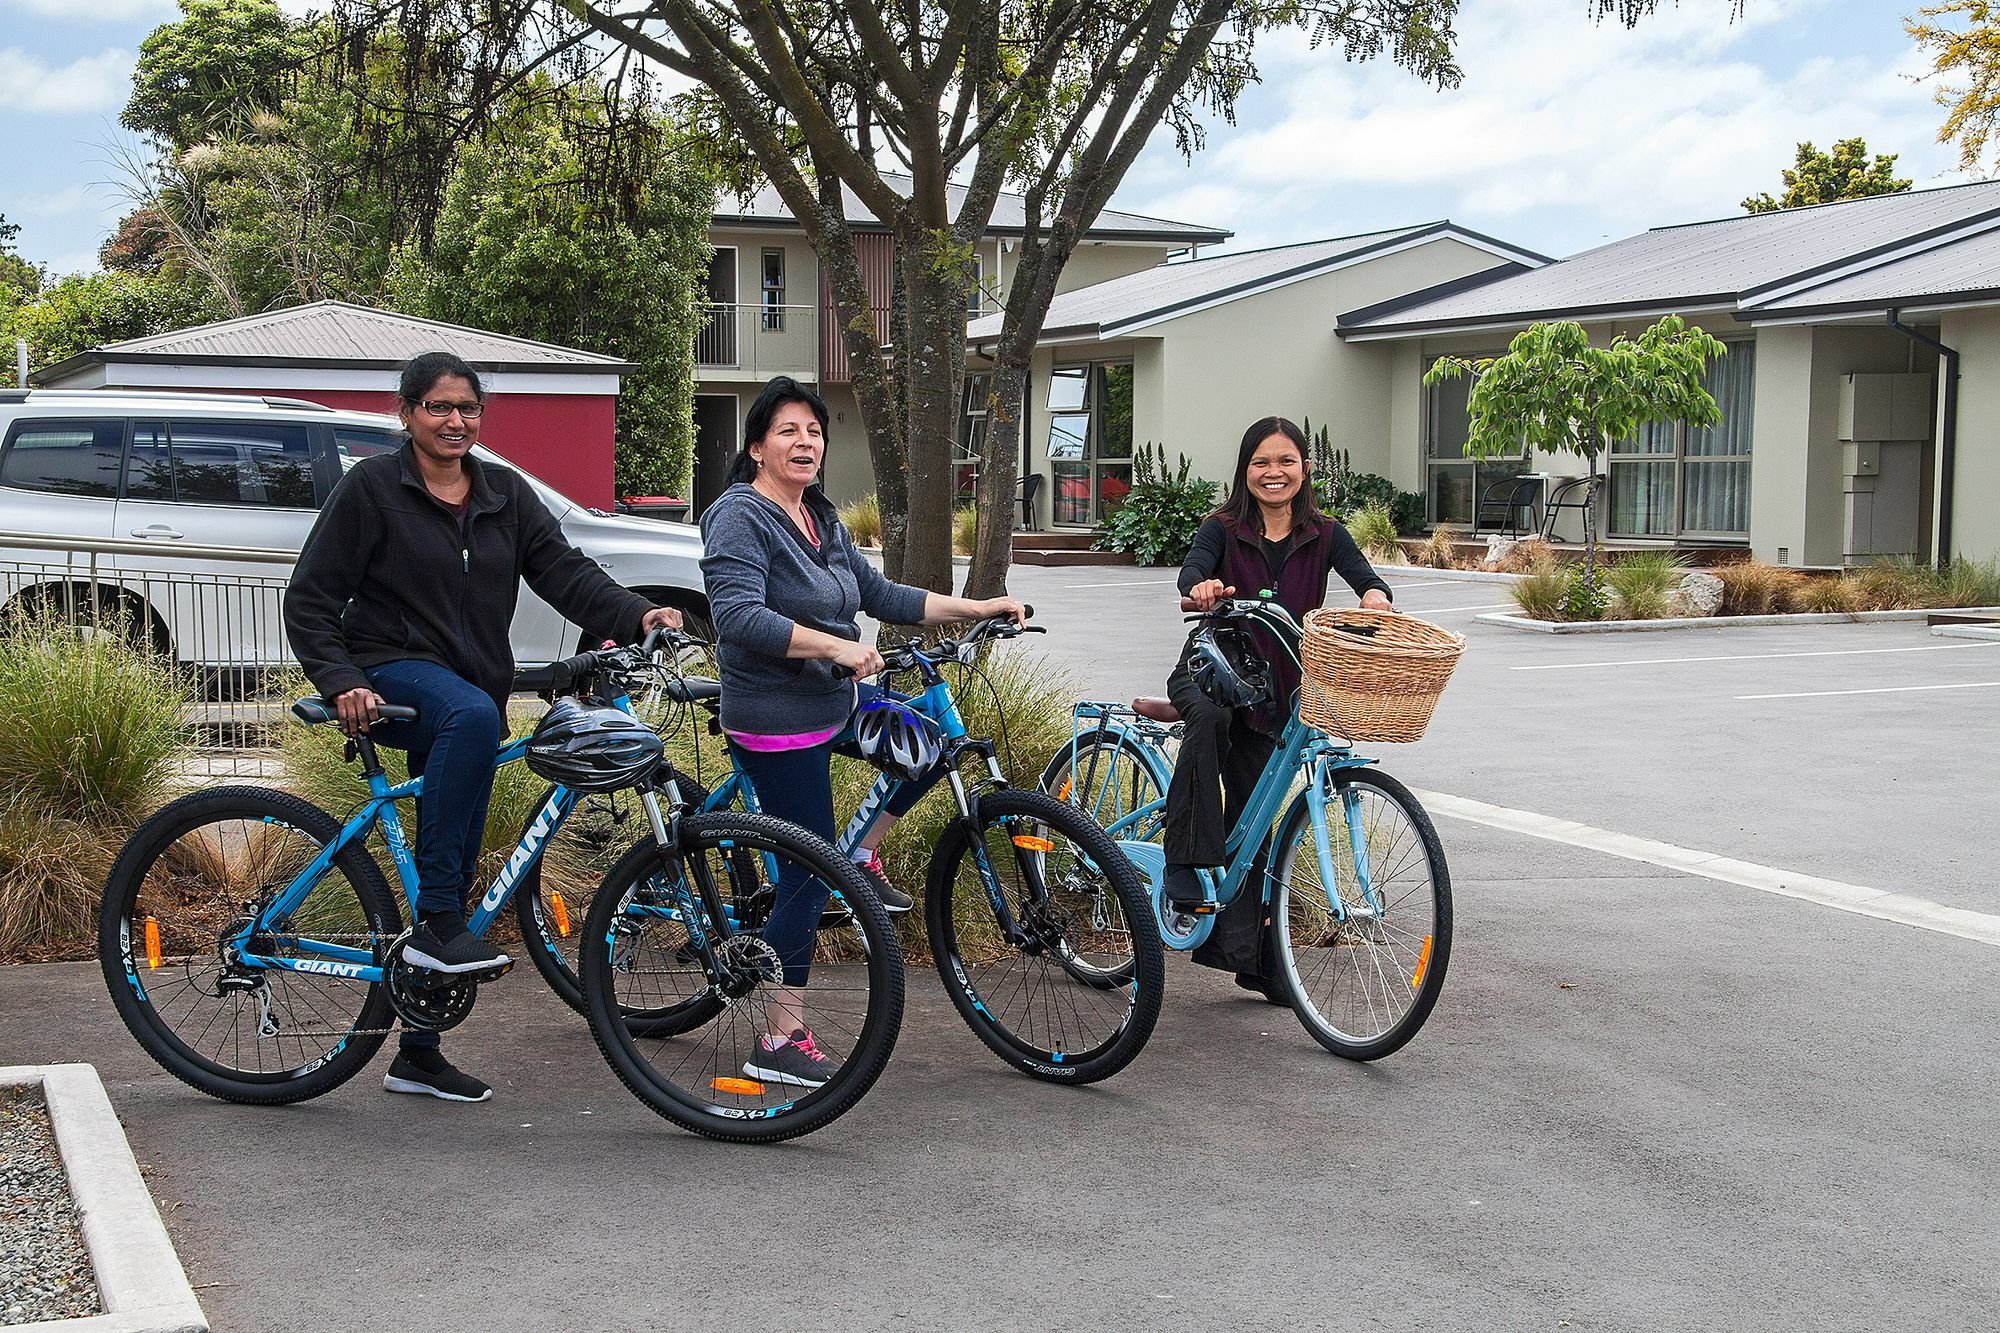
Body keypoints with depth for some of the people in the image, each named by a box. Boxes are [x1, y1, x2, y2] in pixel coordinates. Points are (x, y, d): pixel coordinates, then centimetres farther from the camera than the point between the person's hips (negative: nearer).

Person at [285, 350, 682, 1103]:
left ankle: (418, 1055, 18)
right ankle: (436, 922, -37)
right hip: (394, 673, -6)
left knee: (454, 865, 7)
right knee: (471, 716, -39)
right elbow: (310, 599, -5)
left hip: (472, 691, 6)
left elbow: (562, 569, -1)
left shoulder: (507, 496, 12)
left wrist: (635, 616, -20)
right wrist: (340, 683, -21)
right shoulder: (372, 488, -3)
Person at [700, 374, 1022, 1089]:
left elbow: (883, 596, 17)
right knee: (809, 871, -6)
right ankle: (781, 1041, 2)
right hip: (778, 718, -9)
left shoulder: (821, 521, 12)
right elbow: (739, 615, -30)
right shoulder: (739, 518, -16)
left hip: (836, 701, 9)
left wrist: (977, 608, 12)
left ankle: (863, 855, 24)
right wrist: (835, 646, -34)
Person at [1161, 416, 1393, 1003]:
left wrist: (1376, 595, -38)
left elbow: (1364, 575, -13)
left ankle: (1241, 949, 12)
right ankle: (1187, 865, -36)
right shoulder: (1223, 529, -4)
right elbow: (1191, 568, -23)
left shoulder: (1324, 534, 2)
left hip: (1272, 690, 3)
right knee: (1209, 717, -38)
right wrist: (1201, 587, -48)